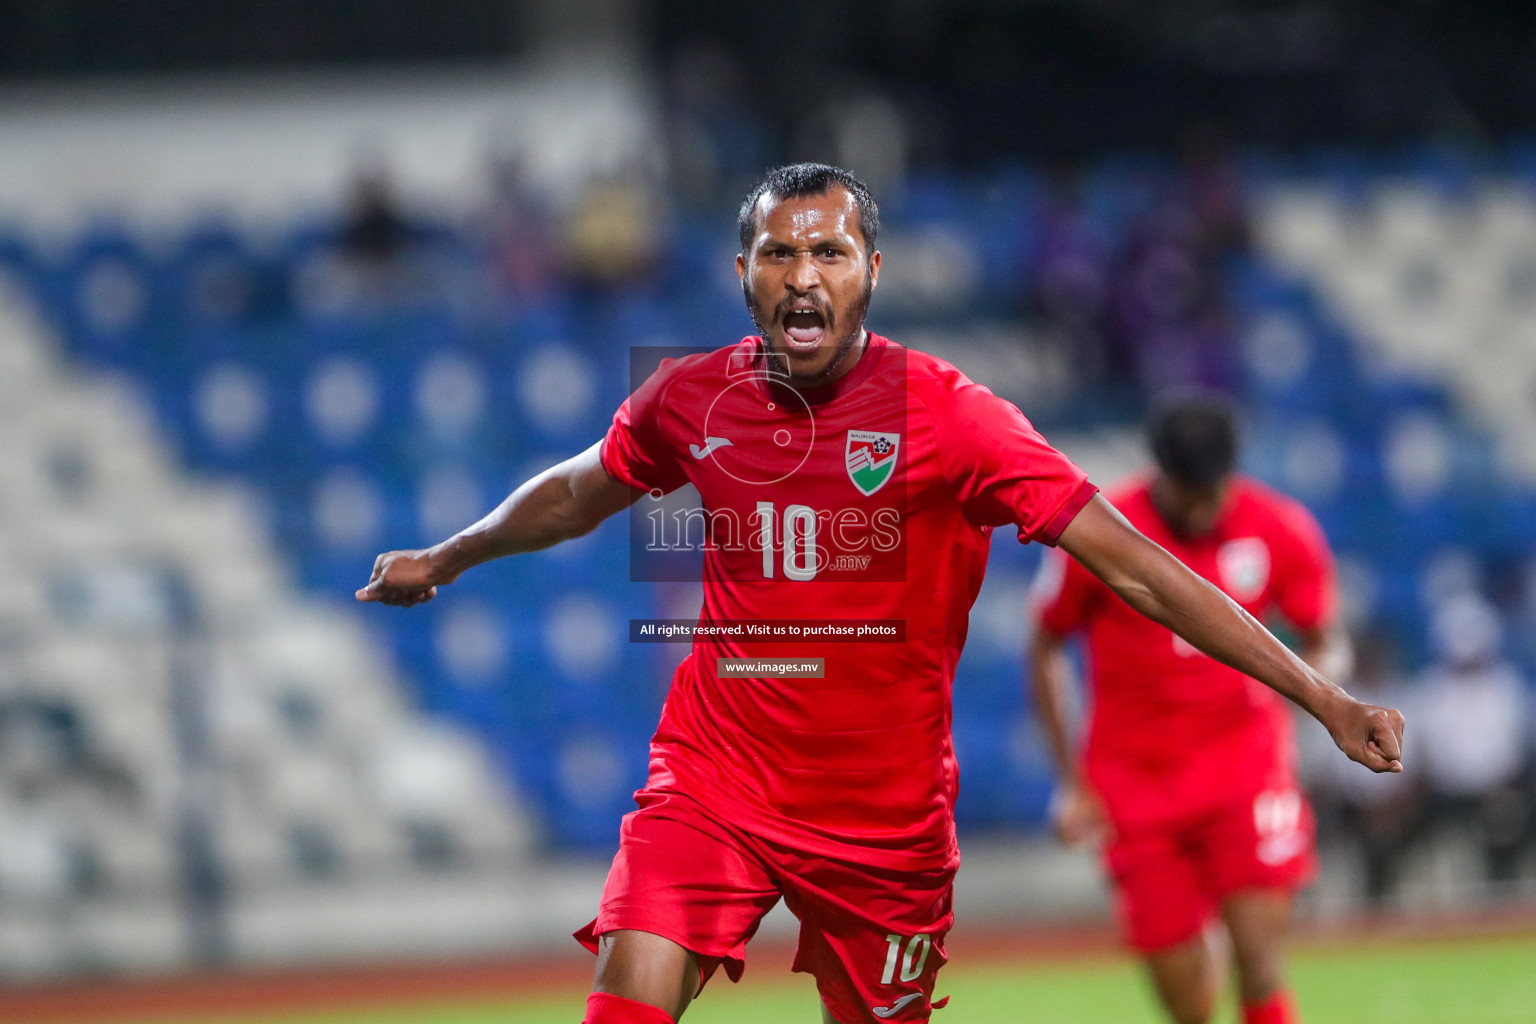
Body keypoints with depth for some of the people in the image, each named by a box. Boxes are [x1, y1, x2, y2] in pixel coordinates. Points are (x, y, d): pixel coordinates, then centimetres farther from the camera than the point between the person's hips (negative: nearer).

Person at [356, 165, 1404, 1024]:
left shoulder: (945, 413, -12)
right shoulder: (690, 400, -1)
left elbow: (1134, 567, -14)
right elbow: (577, 494, 22)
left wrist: (1321, 696, -20)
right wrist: (443, 559, 38)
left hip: (886, 815, -1)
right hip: (714, 783, 1)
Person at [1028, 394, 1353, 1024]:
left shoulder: (1282, 532, -5)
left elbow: (1328, 644, 8)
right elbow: (1045, 649, 3)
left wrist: (1313, 677, -17)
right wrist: (1071, 781, -1)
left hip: (1246, 765, 0)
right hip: (1136, 778, 0)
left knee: (1258, 959, -16)